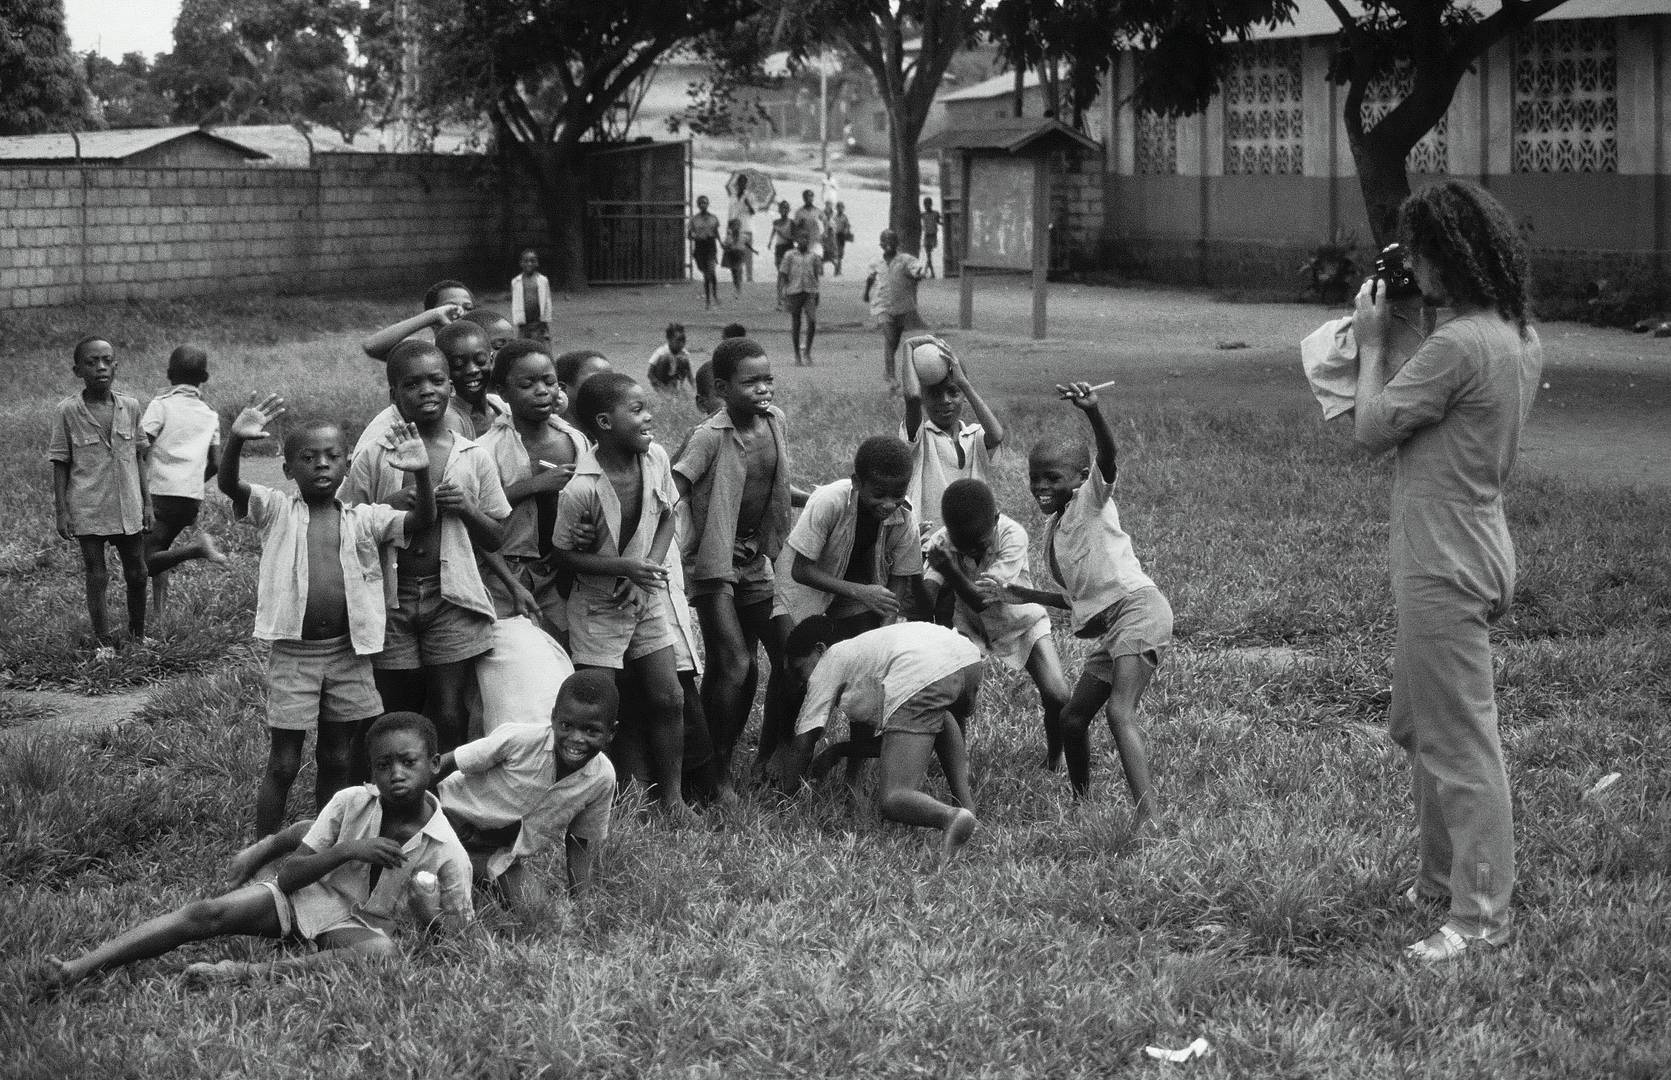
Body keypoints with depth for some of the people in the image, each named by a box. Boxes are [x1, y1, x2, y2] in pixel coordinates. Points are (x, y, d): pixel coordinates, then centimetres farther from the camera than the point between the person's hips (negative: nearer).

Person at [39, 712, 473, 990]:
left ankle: (245, 973, -43)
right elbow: (290, 876, -8)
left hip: (362, 923, -3)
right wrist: (348, 850, -24)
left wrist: (429, 914, -28)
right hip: (304, 892, 3)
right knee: (208, 913, -22)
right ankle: (79, 967, -29)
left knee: (383, 951, -41)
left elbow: (457, 932, -6)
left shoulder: (449, 854, -15)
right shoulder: (351, 803, -9)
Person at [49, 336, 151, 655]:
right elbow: (60, 464, -2)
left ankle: (138, 631, 29)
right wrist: (62, 512, -5)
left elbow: (138, 458, 8)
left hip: (128, 509, 3)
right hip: (88, 510, -3)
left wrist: (147, 504, 8)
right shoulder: (68, 411, -7)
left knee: (137, 573, 10)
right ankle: (103, 641, 14)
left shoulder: (130, 406, 0)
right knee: (96, 576, 4)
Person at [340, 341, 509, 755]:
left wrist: (468, 509, -9)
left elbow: (497, 540, 10)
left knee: (449, 717, -4)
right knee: (399, 717, 7)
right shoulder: (372, 458, 2)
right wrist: (390, 508, -13)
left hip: (453, 600, 0)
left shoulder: (474, 458, 4)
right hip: (391, 599, 0)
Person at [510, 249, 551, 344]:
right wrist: (514, 328, 2)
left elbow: (548, 304, 8)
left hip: (539, 323, -1)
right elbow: (514, 305, 8)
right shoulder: (515, 282, 7)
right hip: (522, 325, 1)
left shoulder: (543, 280, 6)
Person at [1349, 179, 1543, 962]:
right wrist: (1410, 328, 8)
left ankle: (1480, 914, 3)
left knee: (1459, 741, -3)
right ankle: (1441, 876, 33)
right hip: (1470, 547, 10)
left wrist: (1373, 342, -2)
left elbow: (1371, 427, -15)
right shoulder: (1520, 337, 7)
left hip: (1445, 567, -10)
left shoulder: (1458, 347, -23)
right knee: (1420, 728, 22)